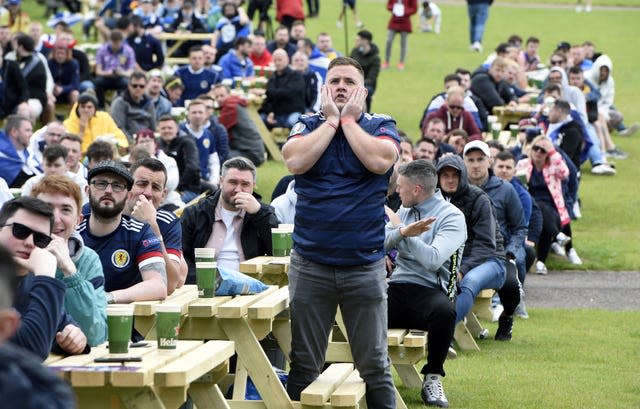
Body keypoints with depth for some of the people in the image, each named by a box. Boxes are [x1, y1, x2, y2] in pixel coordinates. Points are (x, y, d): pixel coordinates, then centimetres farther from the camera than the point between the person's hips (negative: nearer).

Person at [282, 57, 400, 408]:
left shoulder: (381, 126, 5)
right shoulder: (308, 126, 8)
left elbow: (380, 161, -16)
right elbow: (295, 161, -12)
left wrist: (348, 120, -6)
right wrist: (330, 120, -5)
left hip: (365, 265, -1)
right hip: (310, 265, 1)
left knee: (374, 365, 2)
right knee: (303, 364, 5)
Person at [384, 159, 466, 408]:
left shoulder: (452, 217, -3)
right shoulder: (405, 210, 17)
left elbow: (433, 260, -18)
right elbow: (380, 243, 4)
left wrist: (401, 227, -8)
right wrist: (402, 232, -16)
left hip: (430, 291, -4)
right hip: (397, 288, 4)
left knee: (444, 310, -40)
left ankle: (432, 378, -17)